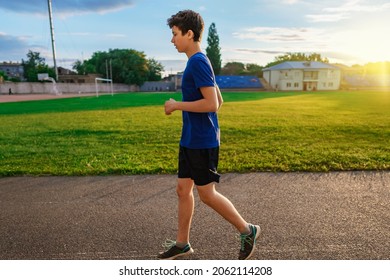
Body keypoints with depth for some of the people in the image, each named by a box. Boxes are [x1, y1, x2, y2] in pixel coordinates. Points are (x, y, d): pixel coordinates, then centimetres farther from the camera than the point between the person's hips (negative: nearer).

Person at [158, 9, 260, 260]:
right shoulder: (199, 63, 15)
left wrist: (177, 105, -15)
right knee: (183, 189, 12)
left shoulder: (198, 62, -14)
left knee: (206, 193, 0)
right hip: (190, 140, 10)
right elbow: (219, 101, 19)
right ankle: (182, 243, 26)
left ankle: (247, 230, 19)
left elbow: (212, 104, -23)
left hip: (202, 142, -10)